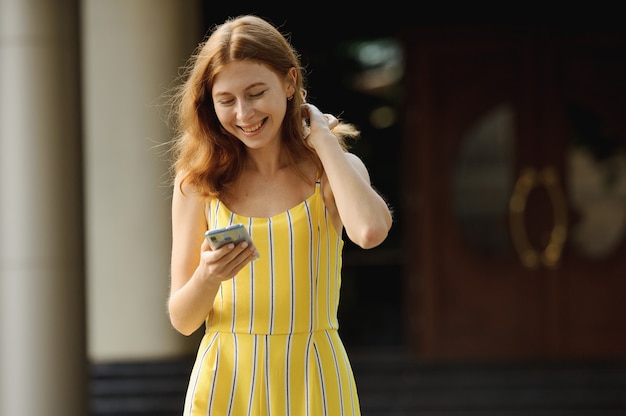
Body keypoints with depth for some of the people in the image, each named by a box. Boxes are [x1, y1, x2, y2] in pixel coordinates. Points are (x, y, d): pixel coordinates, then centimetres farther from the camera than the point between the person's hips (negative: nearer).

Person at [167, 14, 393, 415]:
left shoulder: (331, 169, -1)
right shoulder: (199, 182, 0)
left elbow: (370, 231, -24)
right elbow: (183, 319, 1)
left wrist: (322, 136, -12)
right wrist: (208, 277, -21)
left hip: (312, 384, 0)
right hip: (225, 384, 0)